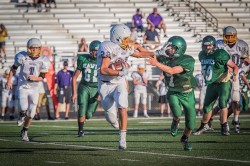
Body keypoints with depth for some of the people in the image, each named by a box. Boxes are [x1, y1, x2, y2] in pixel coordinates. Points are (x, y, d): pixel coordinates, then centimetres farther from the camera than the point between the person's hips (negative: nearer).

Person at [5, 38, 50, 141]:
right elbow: (14, 68, 7)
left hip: (34, 88, 2)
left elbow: (42, 77, -8)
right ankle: (22, 114, 16)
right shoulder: (22, 57, -10)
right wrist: (9, 80, 3)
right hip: (23, 86, -2)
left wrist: (35, 78, -29)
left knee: (31, 113, 2)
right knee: (24, 107, -22)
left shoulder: (43, 61, -9)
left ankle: (24, 132, 23)